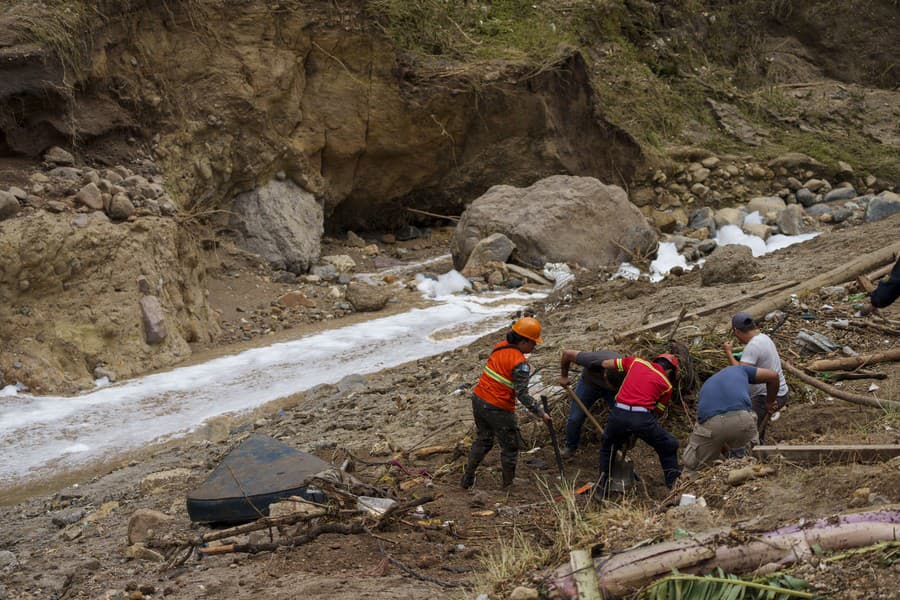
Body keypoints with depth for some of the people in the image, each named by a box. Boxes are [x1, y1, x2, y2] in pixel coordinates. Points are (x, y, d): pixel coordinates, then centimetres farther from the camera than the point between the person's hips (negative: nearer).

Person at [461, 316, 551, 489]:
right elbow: (522, 395, -22)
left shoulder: (500, 347, 2)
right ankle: (508, 485, 24)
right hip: (498, 409, -8)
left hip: (478, 398, 8)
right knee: (510, 447, 12)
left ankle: (467, 478, 35)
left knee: (482, 440, 26)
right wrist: (540, 413, -14)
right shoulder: (520, 364, -21)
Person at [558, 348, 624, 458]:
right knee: (574, 419, -4)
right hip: (589, 383, 0)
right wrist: (563, 376, -10)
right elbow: (567, 353, -27)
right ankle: (570, 447, 23)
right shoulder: (593, 361, -43)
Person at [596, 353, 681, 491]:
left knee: (607, 448, 30)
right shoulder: (666, 385, 15)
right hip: (642, 418, -2)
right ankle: (674, 484, 27)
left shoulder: (636, 361, 18)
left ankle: (603, 488, 26)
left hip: (618, 413, 2)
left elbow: (605, 364, 23)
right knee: (669, 447, 24)